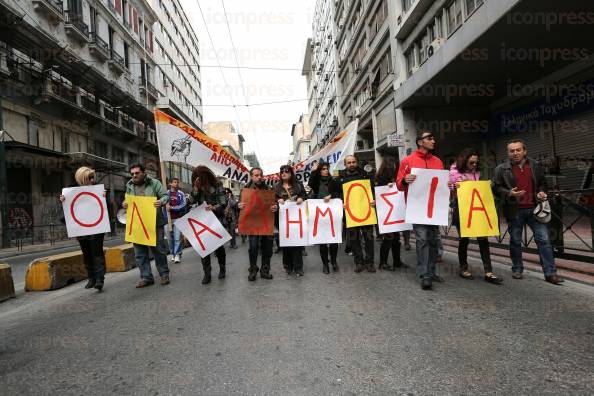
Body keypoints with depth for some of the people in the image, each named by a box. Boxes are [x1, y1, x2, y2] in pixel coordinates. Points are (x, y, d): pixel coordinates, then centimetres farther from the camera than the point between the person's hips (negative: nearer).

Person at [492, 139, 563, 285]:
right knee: (515, 241, 8)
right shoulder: (501, 169, 0)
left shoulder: (535, 166, 9)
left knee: (543, 239, -1)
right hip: (515, 210, -2)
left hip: (534, 208, 2)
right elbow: (496, 187, 1)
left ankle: (550, 273, 5)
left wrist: (541, 192, 0)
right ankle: (517, 269, 21)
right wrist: (509, 193, -15)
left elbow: (542, 183, 19)